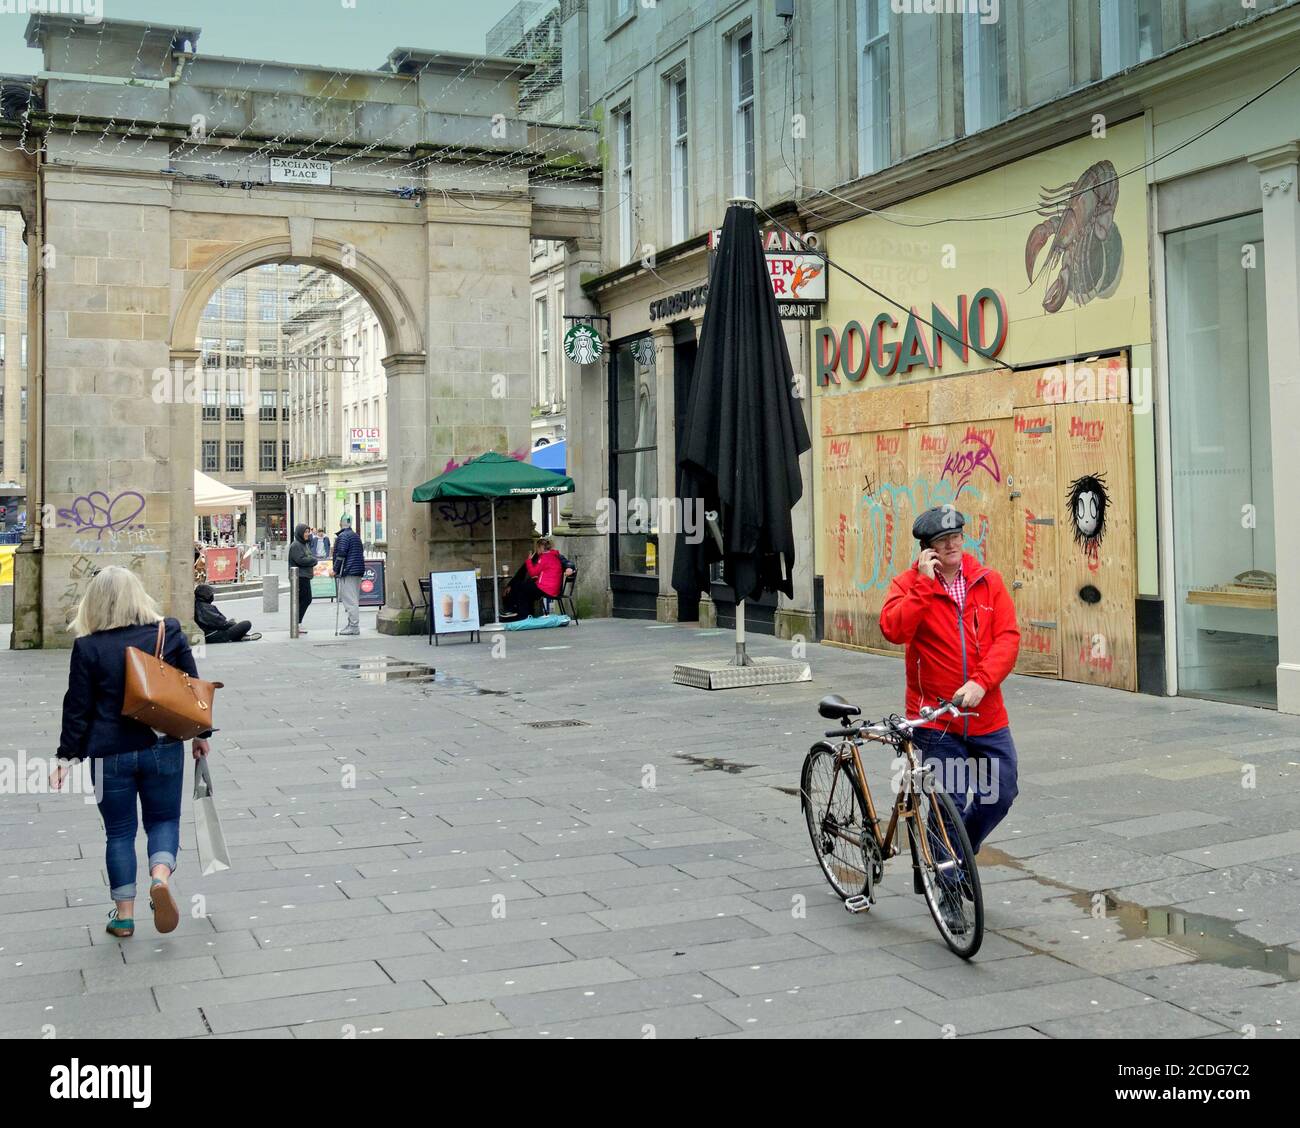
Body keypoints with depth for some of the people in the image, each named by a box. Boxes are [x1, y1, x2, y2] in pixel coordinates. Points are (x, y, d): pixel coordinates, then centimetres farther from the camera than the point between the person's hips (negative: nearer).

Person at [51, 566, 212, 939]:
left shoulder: (88, 647, -7)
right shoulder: (168, 633, -2)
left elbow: (78, 708, -5)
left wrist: (67, 757, 3)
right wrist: (200, 734, 15)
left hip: (110, 753, -1)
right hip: (164, 747, 1)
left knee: (119, 832, 12)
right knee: (164, 820, 16)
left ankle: (123, 914, 16)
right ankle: (160, 878, -12)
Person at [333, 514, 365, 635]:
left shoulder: (343, 536, -10)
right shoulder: (356, 536, 18)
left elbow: (341, 555, -17)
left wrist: (335, 570, -10)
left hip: (348, 572, -9)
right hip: (358, 571, 9)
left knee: (350, 600, -8)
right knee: (354, 600, 13)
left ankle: (354, 626, -10)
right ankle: (352, 624, 17)